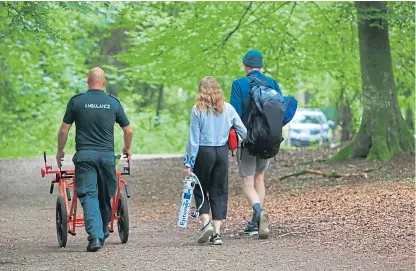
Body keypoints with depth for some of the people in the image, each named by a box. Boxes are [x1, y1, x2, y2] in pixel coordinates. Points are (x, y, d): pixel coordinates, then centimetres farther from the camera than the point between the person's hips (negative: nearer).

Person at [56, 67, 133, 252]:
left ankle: (95, 236, -18)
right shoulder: (114, 103, 5)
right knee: (105, 196, 15)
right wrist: (127, 149, 30)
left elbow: (64, 130, 2)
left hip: (85, 155, -2)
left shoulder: (76, 101, 0)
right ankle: (103, 232, 27)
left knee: (88, 195, -4)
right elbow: (128, 131, 11)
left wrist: (60, 152, 16)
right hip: (107, 155, 2)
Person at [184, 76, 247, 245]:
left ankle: (206, 223, -8)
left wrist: (188, 162, -4)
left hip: (203, 152, -3)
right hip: (222, 152, 3)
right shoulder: (228, 109, 2)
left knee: (200, 189, 12)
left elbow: (193, 139, -7)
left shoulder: (197, 110, -7)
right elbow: (243, 131, 6)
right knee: (219, 192, 8)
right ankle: (216, 232, 3)